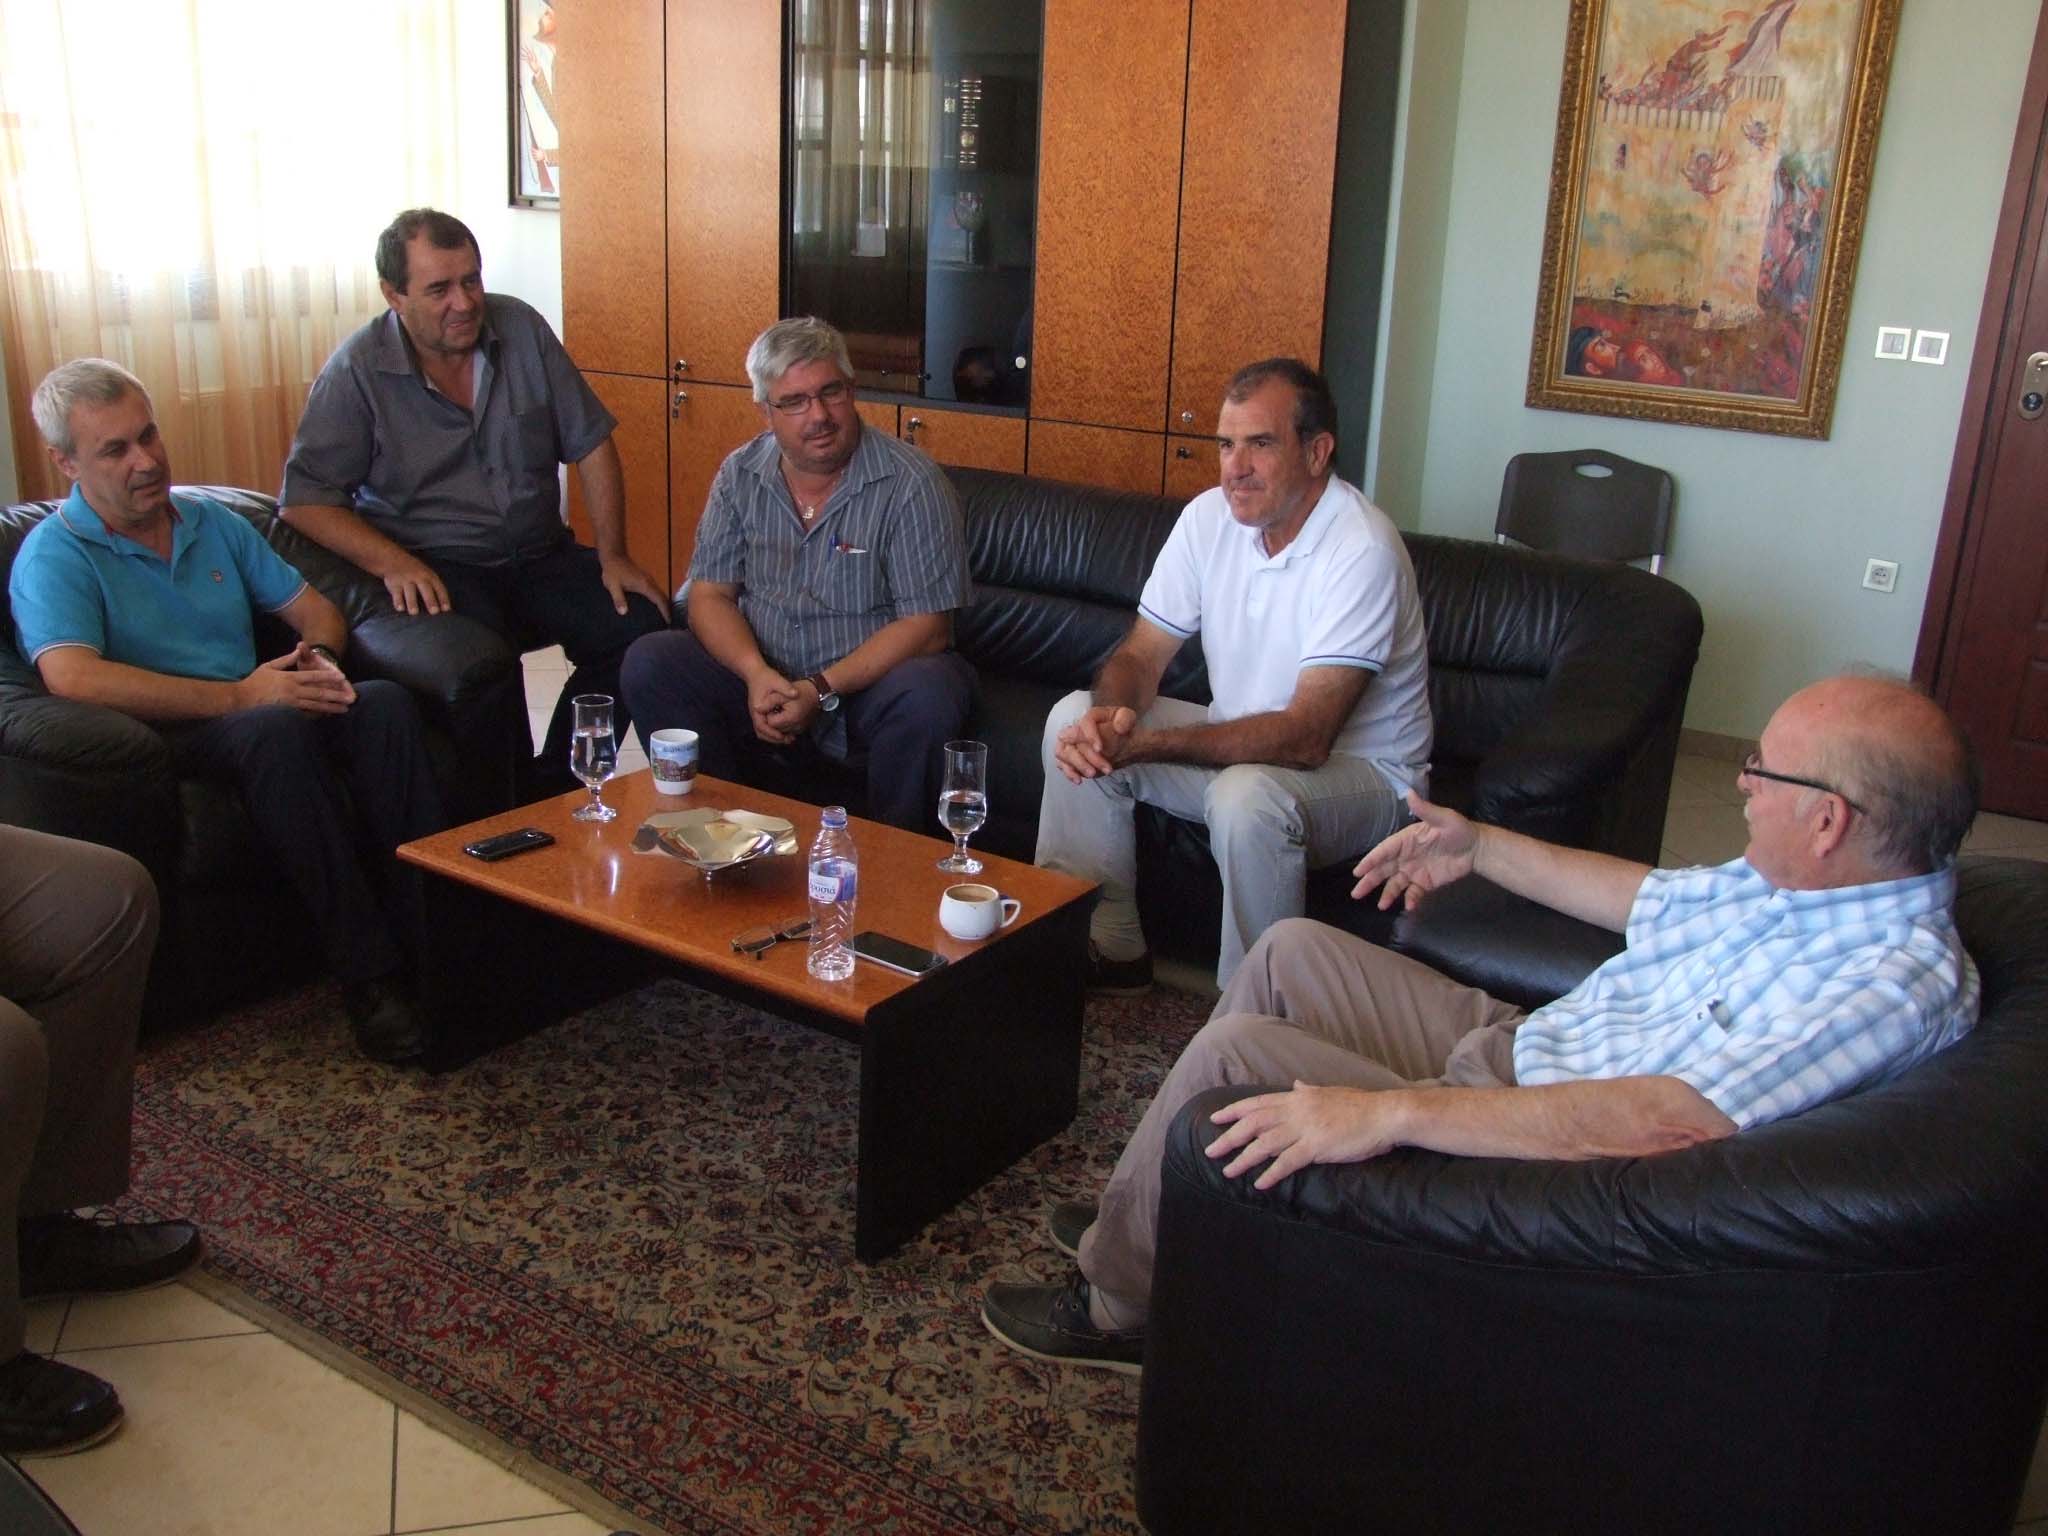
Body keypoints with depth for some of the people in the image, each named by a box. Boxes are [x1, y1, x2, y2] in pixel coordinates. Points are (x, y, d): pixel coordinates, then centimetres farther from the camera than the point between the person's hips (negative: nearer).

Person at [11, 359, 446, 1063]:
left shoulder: (213, 521, 19)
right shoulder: (53, 554, -2)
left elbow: (314, 608, 21)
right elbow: (72, 677, -20)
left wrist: (319, 657, -5)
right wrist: (238, 696, -24)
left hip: (258, 714, 6)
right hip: (165, 743, -5)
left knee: (384, 702, -26)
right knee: (277, 727, -38)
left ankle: (432, 927, -27)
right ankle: (366, 974, -36)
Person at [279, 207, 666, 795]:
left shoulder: (520, 329, 5)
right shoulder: (358, 370, -5)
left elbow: (591, 443, 7)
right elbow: (305, 499, -6)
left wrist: (612, 555, -3)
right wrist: (392, 562, -22)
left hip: (539, 555, 4)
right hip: (437, 568, -4)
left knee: (637, 624, -21)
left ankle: (551, 790, -7)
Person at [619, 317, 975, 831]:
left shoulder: (911, 483, -13)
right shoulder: (740, 475, 1)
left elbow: (926, 627, -15)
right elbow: (711, 596, 2)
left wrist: (823, 690, -23)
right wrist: (756, 673, -19)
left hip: (870, 679, -3)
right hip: (763, 678, 4)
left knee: (927, 695, -35)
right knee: (649, 664, -16)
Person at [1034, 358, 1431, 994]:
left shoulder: (1361, 550, -26)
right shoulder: (1210, 517, -4)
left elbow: (1305, 738, -32)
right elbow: (1141, 655, -2)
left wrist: (1144, 744, -36)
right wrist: (1108, 714, -27)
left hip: (1363, 771, -7)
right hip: (1242, 742, 7)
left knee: (1246, 795, -37)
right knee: (1075, 718, -7)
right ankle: (1108, 946, 3)